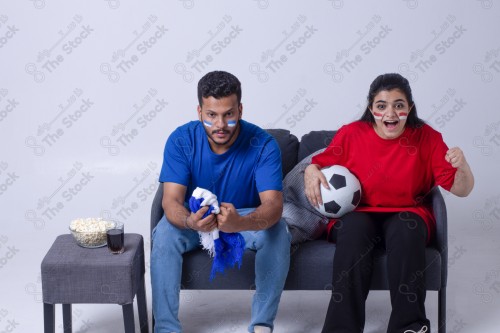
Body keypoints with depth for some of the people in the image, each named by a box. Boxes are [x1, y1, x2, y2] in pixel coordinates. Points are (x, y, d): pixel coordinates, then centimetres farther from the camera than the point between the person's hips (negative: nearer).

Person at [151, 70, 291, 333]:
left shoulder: (262, 144, -24)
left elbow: (273, 204, -34)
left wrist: (240, 223, -57)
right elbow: (171, 200, -28)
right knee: (165, 233, -30)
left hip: (247, 218, 0)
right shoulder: (181, 140, -21)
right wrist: (190, 222, -54)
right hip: (195, 219, 1)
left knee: (278, 232, -31)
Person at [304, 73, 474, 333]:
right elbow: (321, 165, 10)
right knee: (355, 227, -35)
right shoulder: (350, 134, -3)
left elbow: (461, 190, -4)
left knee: (407, 229, -35)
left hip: (407, 216, 0)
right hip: (357, 215, 0)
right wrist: (311, 171, -15)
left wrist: (463, 167, -26)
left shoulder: (427, 138, -3)